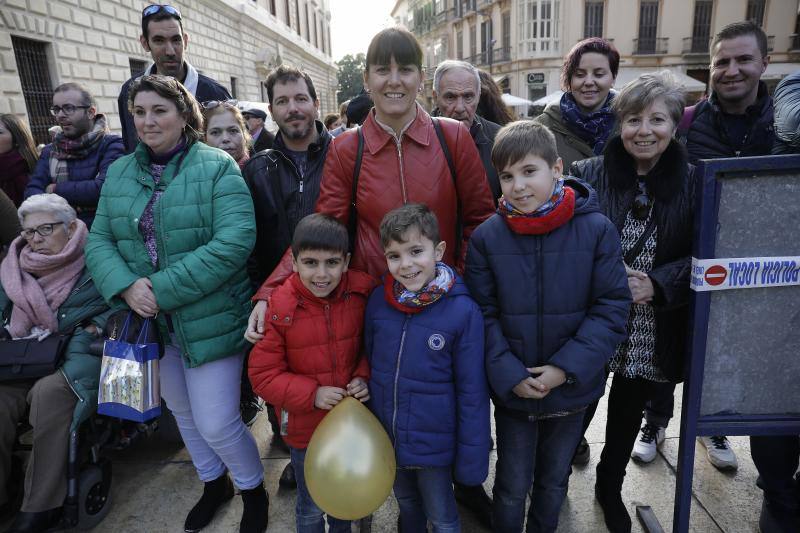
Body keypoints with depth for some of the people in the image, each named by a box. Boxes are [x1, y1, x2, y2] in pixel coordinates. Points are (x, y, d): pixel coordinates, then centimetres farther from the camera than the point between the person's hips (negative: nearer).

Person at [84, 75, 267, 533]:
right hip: (151, 321, 6)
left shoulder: (217, 167, -12)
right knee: (184, 413, 21)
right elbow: (99, 241, 4)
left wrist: (163, 288, -23)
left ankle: (253, 489, 30)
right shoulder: (119, 172, 6)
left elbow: (235, 241, -23)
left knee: (216, 423, -1)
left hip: (211, 319, -6)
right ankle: (213, 483, 47)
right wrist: (126, 286, -17)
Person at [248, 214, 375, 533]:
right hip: (305, 427, -2)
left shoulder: (362, 294, -14)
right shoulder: (280, 308, -21)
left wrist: (364, 378, -15)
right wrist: (312, 394, -22)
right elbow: (263, 375, -14)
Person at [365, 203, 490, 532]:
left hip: (434, 443, -4)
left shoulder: (462, 311, -21)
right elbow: (369, 363, 4)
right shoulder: (378, 301, -10)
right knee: (406, 505, 28)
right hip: (386, 438, 4)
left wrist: (472, 458, -10)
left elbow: (472, 393, -15)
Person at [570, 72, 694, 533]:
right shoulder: (587, 175, -7)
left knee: (629, 412, 20)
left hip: (653, 333, 2)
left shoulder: (693, 183, -2)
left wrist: (657, 284, -17)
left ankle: (611, 488, 46)